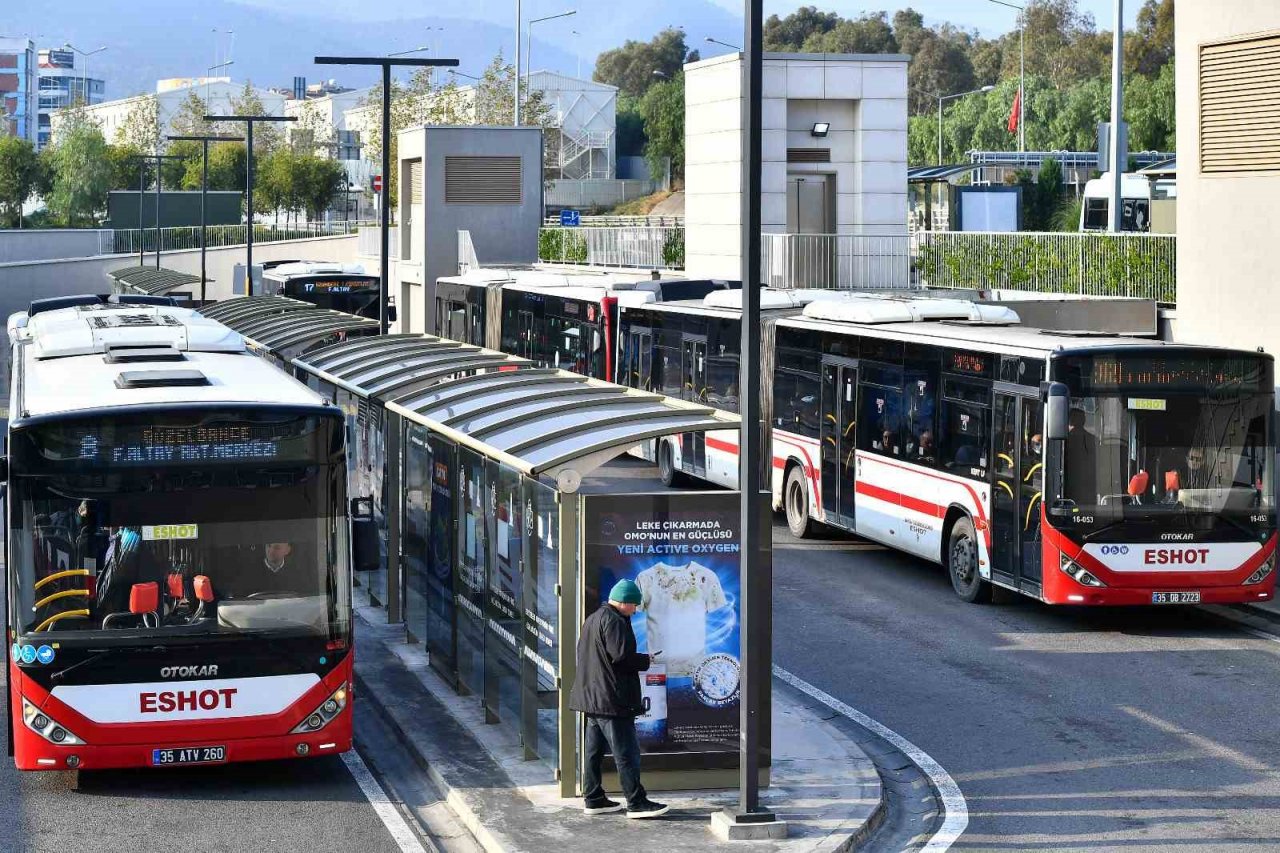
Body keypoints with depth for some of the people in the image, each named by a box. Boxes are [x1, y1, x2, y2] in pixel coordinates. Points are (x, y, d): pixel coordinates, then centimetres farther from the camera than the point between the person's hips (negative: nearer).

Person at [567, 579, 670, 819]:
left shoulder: (592, 619, 17)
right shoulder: (614, 621, -15)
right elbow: (621, 656, -23)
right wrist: (646, 661, -5)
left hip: (591, 697, 10)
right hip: (612, 698, -10)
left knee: (595, 751, 13)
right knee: (626, 752, -7)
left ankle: (593, 799, 18)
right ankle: (636, 802, -7)